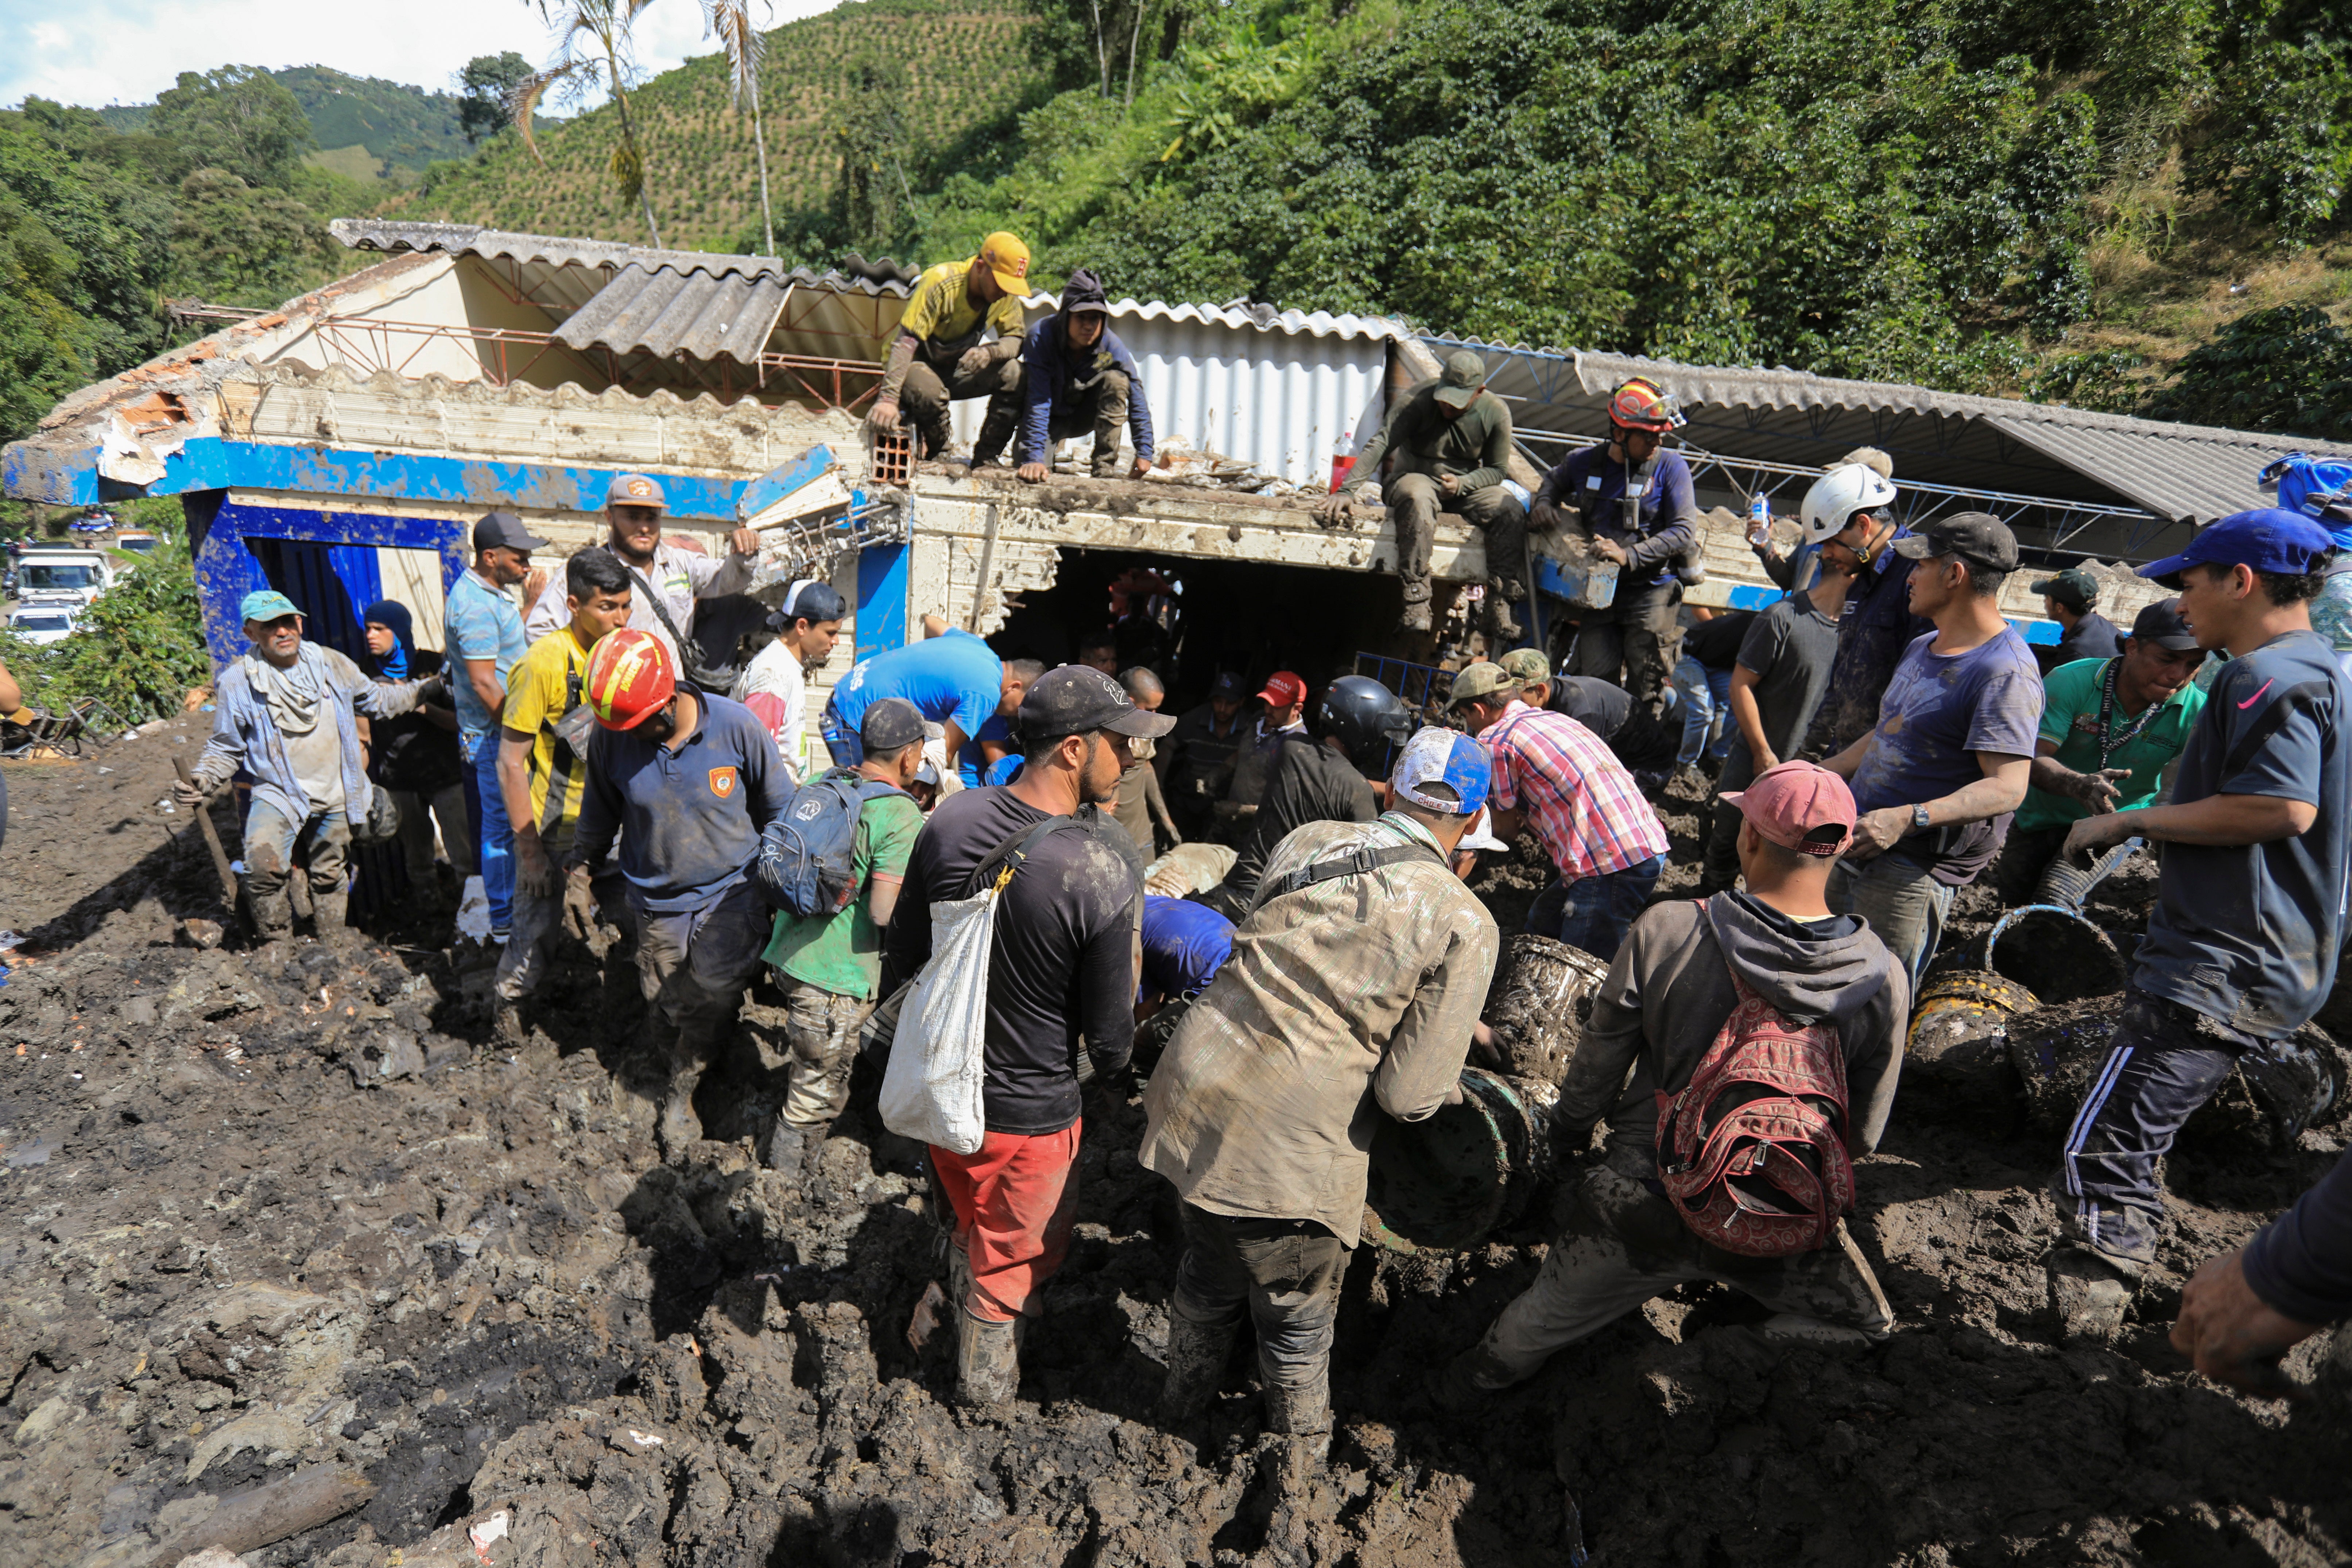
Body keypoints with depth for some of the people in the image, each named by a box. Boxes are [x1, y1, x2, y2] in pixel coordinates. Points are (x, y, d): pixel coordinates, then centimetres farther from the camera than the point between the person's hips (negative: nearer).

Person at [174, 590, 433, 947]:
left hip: (336, 796, 3)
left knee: (329, 875, 17)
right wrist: (203, 780, -15)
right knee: (264, 866, -26)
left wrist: (425, 689, 14)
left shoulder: (331, 663, 2)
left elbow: (375, 698, 20)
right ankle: (276, 945, -7)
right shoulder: (237, 682, -7)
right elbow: (225, 749, 2)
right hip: (279, 793, -3)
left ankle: (334, 944, 35)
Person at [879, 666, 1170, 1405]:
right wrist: (1115, 1082, 5)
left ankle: (950, 1312, 59)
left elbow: (902, 954, -1)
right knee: (1012, 1253, 25)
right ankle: (984, 1376, 48)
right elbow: (1108, 1023, -18)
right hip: (1028, 1111, -5)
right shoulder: (1107, 869, -30)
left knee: (969, 1217, 35)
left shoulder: (949, 818, -14)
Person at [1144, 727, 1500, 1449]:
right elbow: (1410, 1097, -13)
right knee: (1298, 1321, 24)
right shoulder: (1466, 925, -10)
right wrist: (1443, 1084, 12)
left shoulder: (1308, 839, 2)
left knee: (1209, 1273, 32)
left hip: (1193, 1095, 5)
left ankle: (1183, 1400, 58)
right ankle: (1300, 1451, 51)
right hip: (1291, 1152, -5)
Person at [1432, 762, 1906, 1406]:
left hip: (1644, 1203, 1)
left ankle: (1473, 1385, 46)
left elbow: (1598, 1061, -8)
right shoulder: (1884, 978, -16)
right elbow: (1861, 1136, -3)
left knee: (1547, 1316, 26)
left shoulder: (1666, 931, -21)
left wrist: (1570, 1130, 13)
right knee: (1868, 1326, 32)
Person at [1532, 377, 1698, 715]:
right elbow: (1554, 481, 26)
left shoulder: (1670, 466, -6)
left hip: (1651, 590, -2)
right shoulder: (1586, 462, 2)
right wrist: (1544, 503, 3)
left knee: (1646, 692, 0)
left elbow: (1684, 533, -11)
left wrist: (1629, 556, -20)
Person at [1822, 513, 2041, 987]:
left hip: (1914, 869, -9)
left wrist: (1908, 819, -35)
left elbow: (2007, 788, -23)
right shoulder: (1922, 648, 16)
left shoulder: (2005, 673, -16)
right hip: (1856, 842, 9)